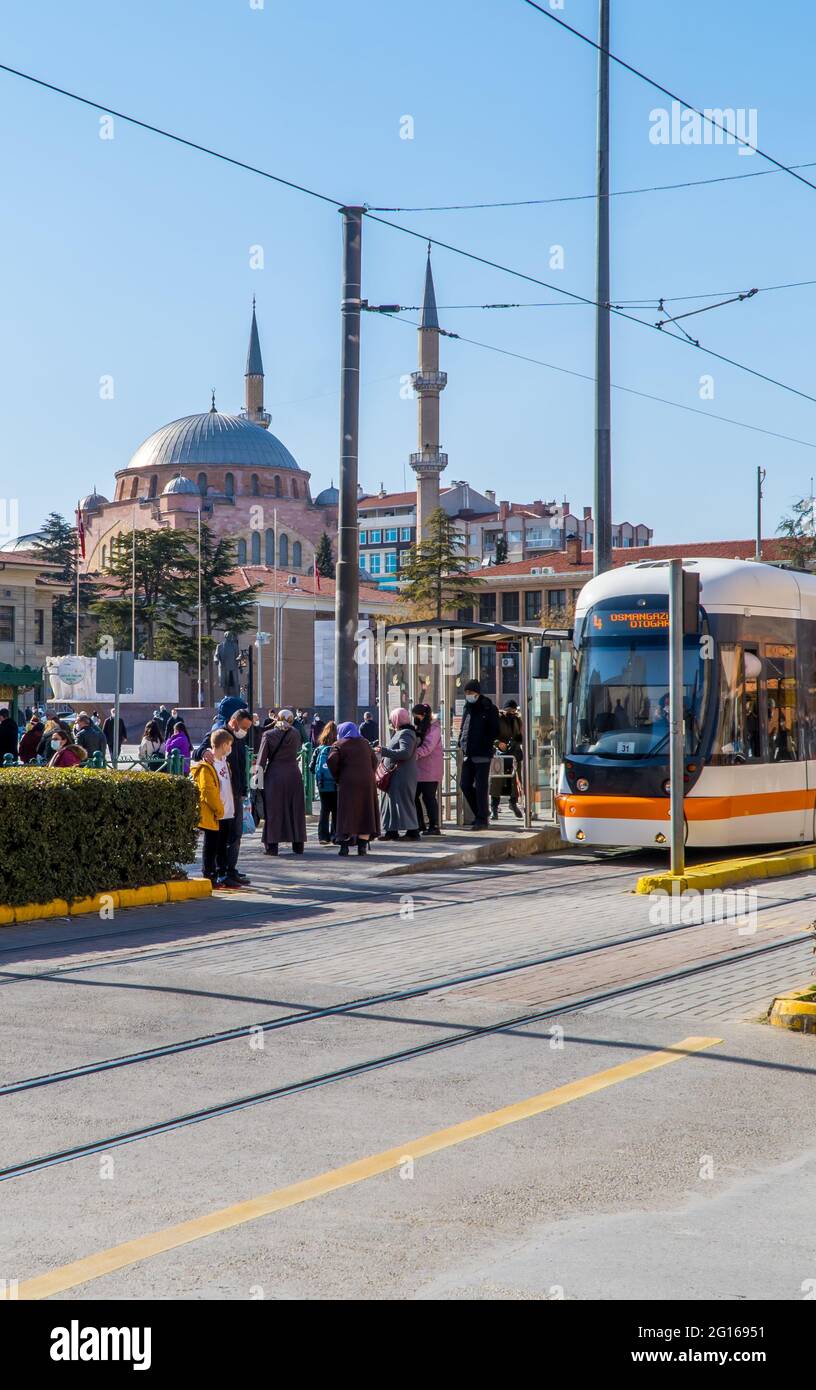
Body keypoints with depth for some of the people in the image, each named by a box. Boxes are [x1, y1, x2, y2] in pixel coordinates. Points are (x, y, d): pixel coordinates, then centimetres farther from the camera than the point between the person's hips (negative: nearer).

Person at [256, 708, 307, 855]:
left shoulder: (268, 735, -5)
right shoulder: (295, 733, 0)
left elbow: (262, 758, -6)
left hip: (274, 776, -2)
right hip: (293, 775, 2)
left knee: (273, 810, 4)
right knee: (295, 809, 10)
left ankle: (272, 845, 0)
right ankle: (298, 845, 13)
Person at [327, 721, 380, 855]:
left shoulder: (340, 744, 3)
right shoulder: (365, 743, 15)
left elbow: (331, 760, -11)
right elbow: (374, 760, 12)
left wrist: (337, 777, 1)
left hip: (348, 782, -3)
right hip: (367, 781, 3)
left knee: (346, 813, 0)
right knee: (365, 813, 6)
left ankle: (344, 845, -6)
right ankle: (363, 846, 4)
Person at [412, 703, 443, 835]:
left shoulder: (434, 728, -9)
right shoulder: (418, 728, 18)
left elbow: (427, 748, -20)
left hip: (429, 770, -8)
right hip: (417, 769, 8)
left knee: (428, 797, -6)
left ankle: (434, 827, 0)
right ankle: (420, 825, 13)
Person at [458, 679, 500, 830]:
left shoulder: (489, 709, -5)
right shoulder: (468, 709, 15)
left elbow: (495, 732, -7)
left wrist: (484, 743, -13)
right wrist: (462, 742, 8)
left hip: (482, 755, -7)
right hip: (468, 754, 7)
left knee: (480, 787, -6)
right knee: (466, 785, 6)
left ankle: (482, 819, 0)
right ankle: (479, 815, 18)